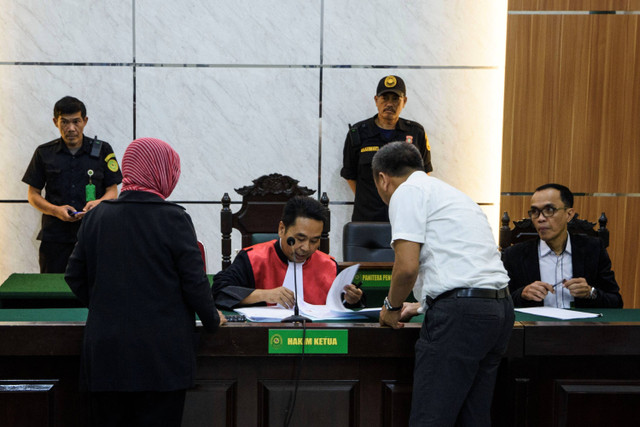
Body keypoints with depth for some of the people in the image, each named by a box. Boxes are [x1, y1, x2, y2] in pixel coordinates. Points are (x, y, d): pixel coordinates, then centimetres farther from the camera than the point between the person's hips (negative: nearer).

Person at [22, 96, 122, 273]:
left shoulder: (103, 151, 6)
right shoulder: (44, 153, 8)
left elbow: (112, 191, 8)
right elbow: (33, 194, 9)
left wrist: (98, 203, -15)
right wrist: (56, 210, -10)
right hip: (54, 237, 1)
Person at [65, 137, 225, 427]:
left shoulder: (96, 216, 2)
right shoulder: (173, 219, -10)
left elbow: (75, 277, 8)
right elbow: (194, 281, -9)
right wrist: (212, 319, 8)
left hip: (105, 352, 4)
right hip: (162, 356, -4)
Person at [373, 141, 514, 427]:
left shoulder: (407, 192, 0)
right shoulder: (450, 192, 28)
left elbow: (407, 266, -12)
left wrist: (392, 306, 7)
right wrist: (421, 303, 48)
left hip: (460, 312, -9)